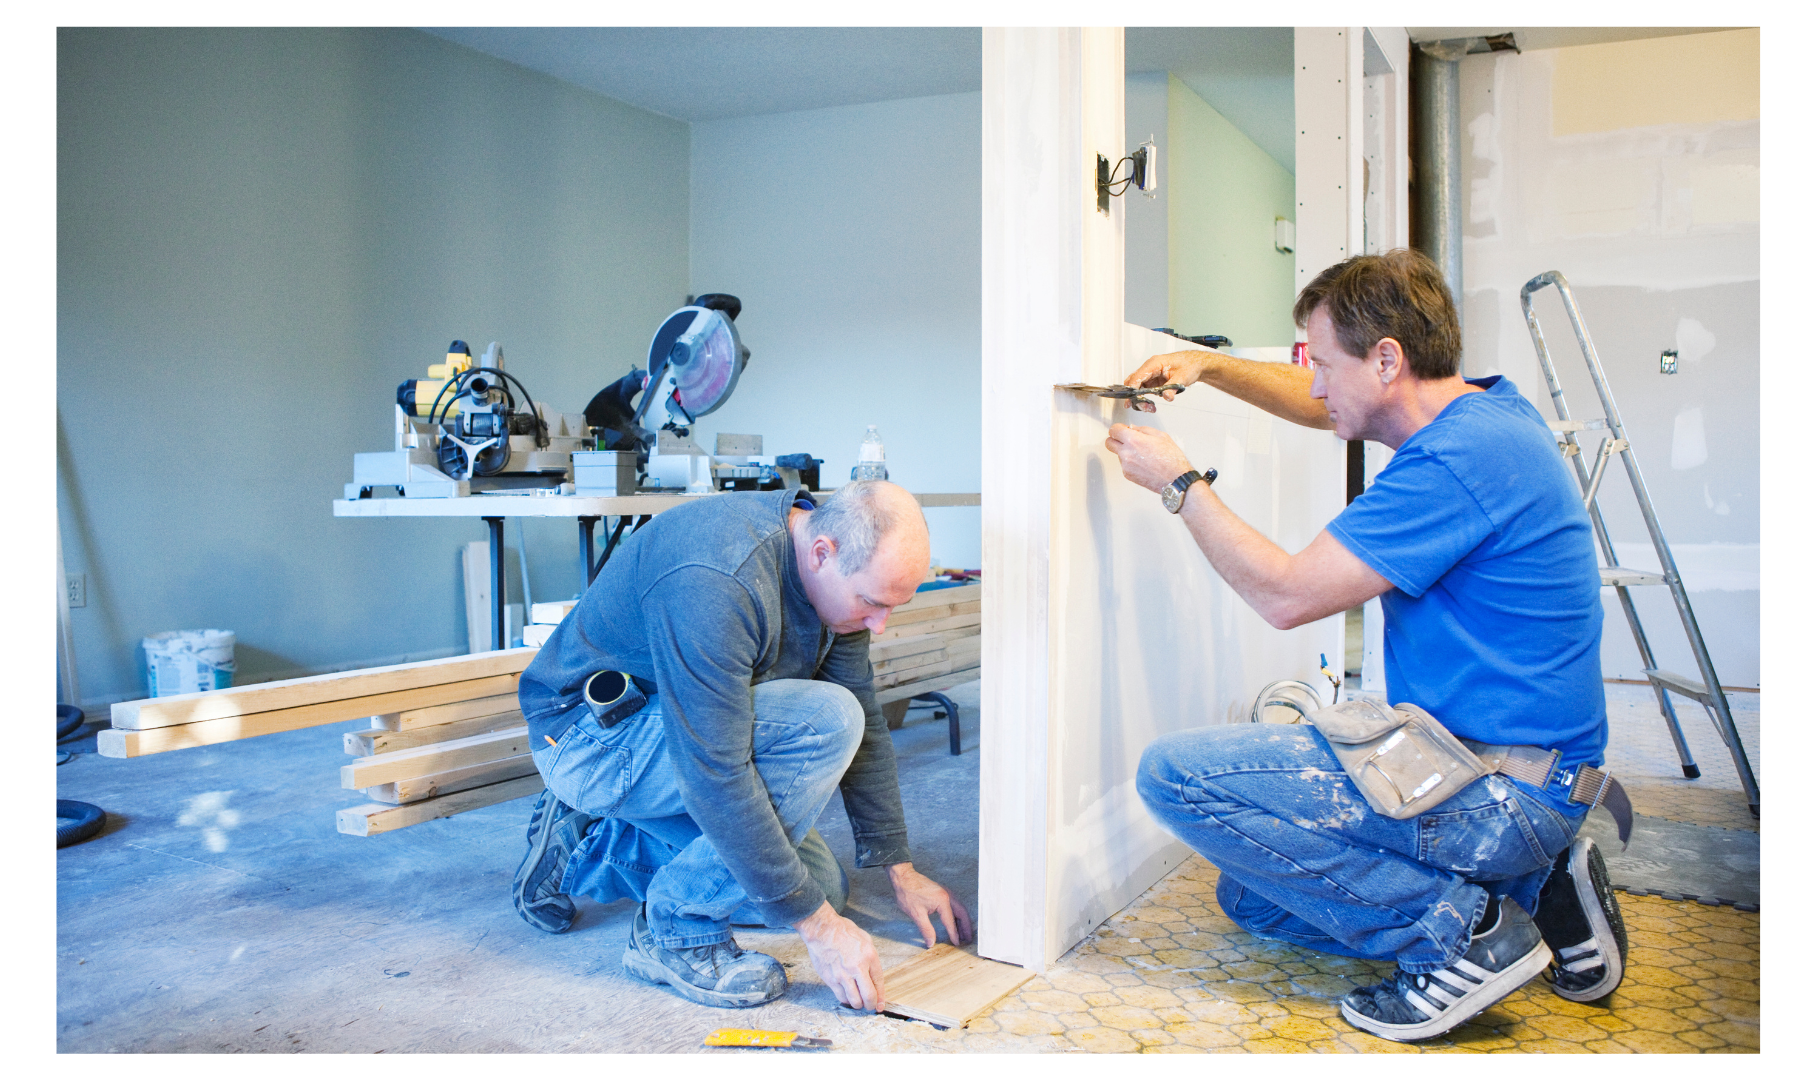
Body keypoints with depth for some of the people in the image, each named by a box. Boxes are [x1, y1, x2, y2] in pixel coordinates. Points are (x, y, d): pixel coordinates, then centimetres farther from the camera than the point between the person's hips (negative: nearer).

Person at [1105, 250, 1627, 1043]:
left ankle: (1462, 927, -10)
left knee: (1175, 774, -19)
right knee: (1252, 896, 20)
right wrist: (1207, 367, 10)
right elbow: (1324, 405, 24)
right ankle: (1533, 889, 13)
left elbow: (1286, 594, -22)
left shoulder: (1460, 459, -24)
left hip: (1502, 796, -10)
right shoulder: (1482, 407, 7)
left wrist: (1179, 483, -10)